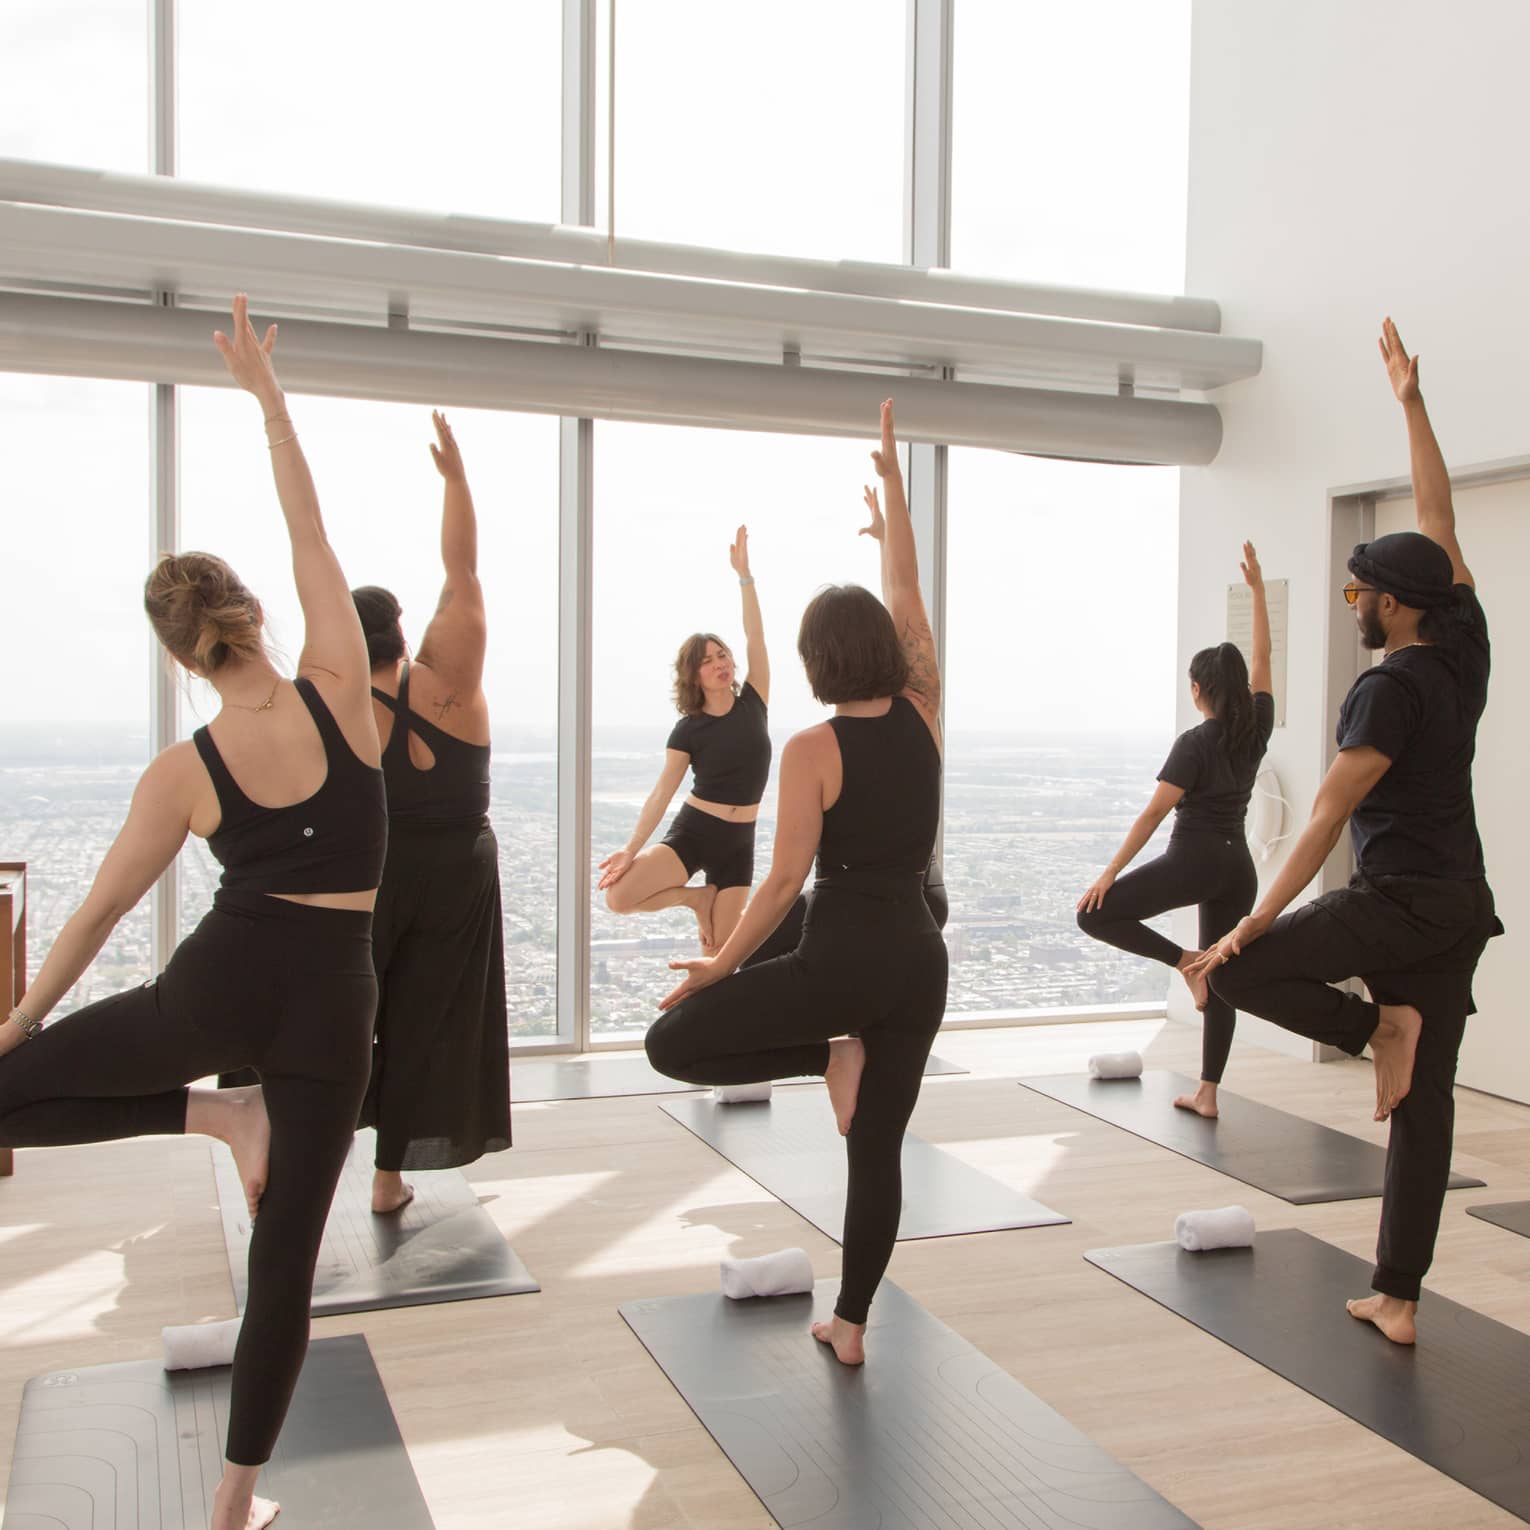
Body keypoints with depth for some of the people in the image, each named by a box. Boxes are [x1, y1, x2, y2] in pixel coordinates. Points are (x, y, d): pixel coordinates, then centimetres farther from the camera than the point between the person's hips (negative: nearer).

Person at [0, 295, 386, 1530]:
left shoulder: (182, 774, -6)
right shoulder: (339, 691, -7)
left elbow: (101, 910, 4)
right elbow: (312, 533, 2)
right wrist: (268, 393, 10)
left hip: (220, 986, -2)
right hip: (334, 1002, 2)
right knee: (287, 1253, 12)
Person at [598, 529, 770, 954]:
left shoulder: (753, 703, 2)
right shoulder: (688, 730, -3)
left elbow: (755, 637, -5)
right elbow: (662, 792, -7)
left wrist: (744, 574, -10)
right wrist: (631, 848, -15)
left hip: (738, 842, 1)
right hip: (691, 831, -1)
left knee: (721, 955, -1)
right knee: (618, 897, -20)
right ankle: (697, 898, 4)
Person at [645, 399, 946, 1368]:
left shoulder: (814, 750, -12)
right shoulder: (923, 715, 0)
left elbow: (785, 881, -13)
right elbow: (907, 595, 11)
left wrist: (721, 965, -2)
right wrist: (893, 483, 18)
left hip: (843, 955, -6)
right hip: (920, 955, 6)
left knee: (673, 1042, 8)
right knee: (879, 1146, 16)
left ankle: (829, 1055, -1)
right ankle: (850, 1322, 23)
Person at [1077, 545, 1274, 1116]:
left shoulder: (1195, 744, -10)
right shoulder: (1256, 729, 4)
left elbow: (1153, 814, -14)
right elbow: (1262, 657, 15)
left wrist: (1110, 872, -13)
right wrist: (1257, 587, 18)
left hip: (1194, 860, -7)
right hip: (1239, 868, 7)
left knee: (1096, 915, 0)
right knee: (1221, 979, 10)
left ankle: (1184, 961, -8)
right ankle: (1207, 1093, 11)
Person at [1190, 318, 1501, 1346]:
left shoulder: (1393, 688, -14)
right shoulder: (1465, 647, 6)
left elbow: (1331, 813, -19)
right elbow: (1438, 518, 16)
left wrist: (1257, 922, -18)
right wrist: (1412, 402, 21)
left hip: (1398, 902, -8)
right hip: (1464, 904, 9)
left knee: (1235, 969, -1)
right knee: (1426, 1101, 7)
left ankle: (1378, 1026, -5)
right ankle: (1398, 1299, 11)